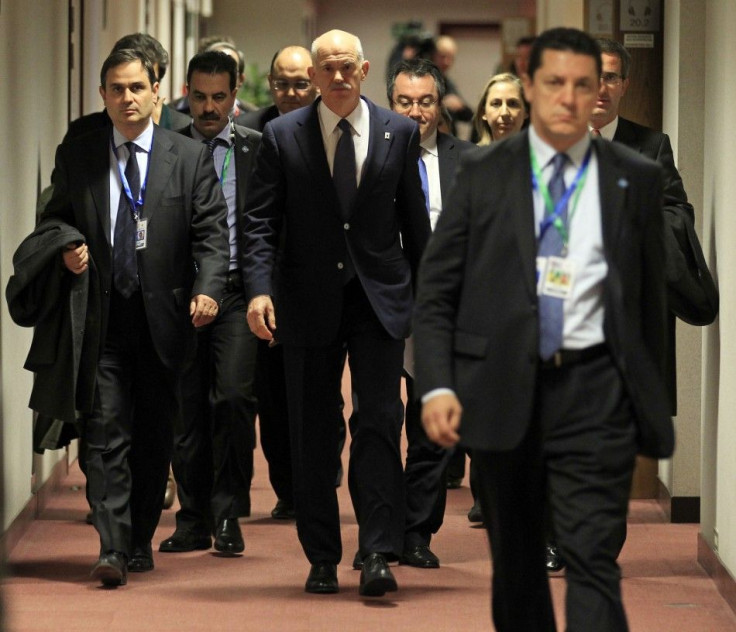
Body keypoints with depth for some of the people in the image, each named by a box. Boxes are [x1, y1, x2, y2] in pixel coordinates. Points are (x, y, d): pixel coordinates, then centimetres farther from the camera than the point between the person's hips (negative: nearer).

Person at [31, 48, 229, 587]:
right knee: (106, 432, -9)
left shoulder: (191, 158, 5)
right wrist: (66, 246, -4)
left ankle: (141, 542, 22)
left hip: (164, 316, 0)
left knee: (154, 437, 8)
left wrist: (207, 289, -16)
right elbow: (53, 218, 19)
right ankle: (112, 550, -13)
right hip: (103, 319, 0)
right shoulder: (76, 156, 9)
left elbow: (212, 233, 0)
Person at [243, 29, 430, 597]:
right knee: (312, 433, 6)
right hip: (308, 300, 0)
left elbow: (415, 220, 9)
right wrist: (259, 289, -14)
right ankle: (322, 559, 14)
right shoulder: (283, 136, 1)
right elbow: (261, 221, -1)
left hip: (379, 295, 0)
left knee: (381, 422, -9)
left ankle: (377, 555, -9)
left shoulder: (399, 132, 4)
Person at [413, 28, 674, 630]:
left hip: (594, 392, -1)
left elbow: (652, 294, 9)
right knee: (515, 558, 13)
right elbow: (436, 288, 3)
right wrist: (436, 386, -8)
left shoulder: (636, 179, 6)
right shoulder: (483, 173, 5)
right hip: (502, 390, 2)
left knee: (593, 558, -11)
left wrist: (652, 399, 8)